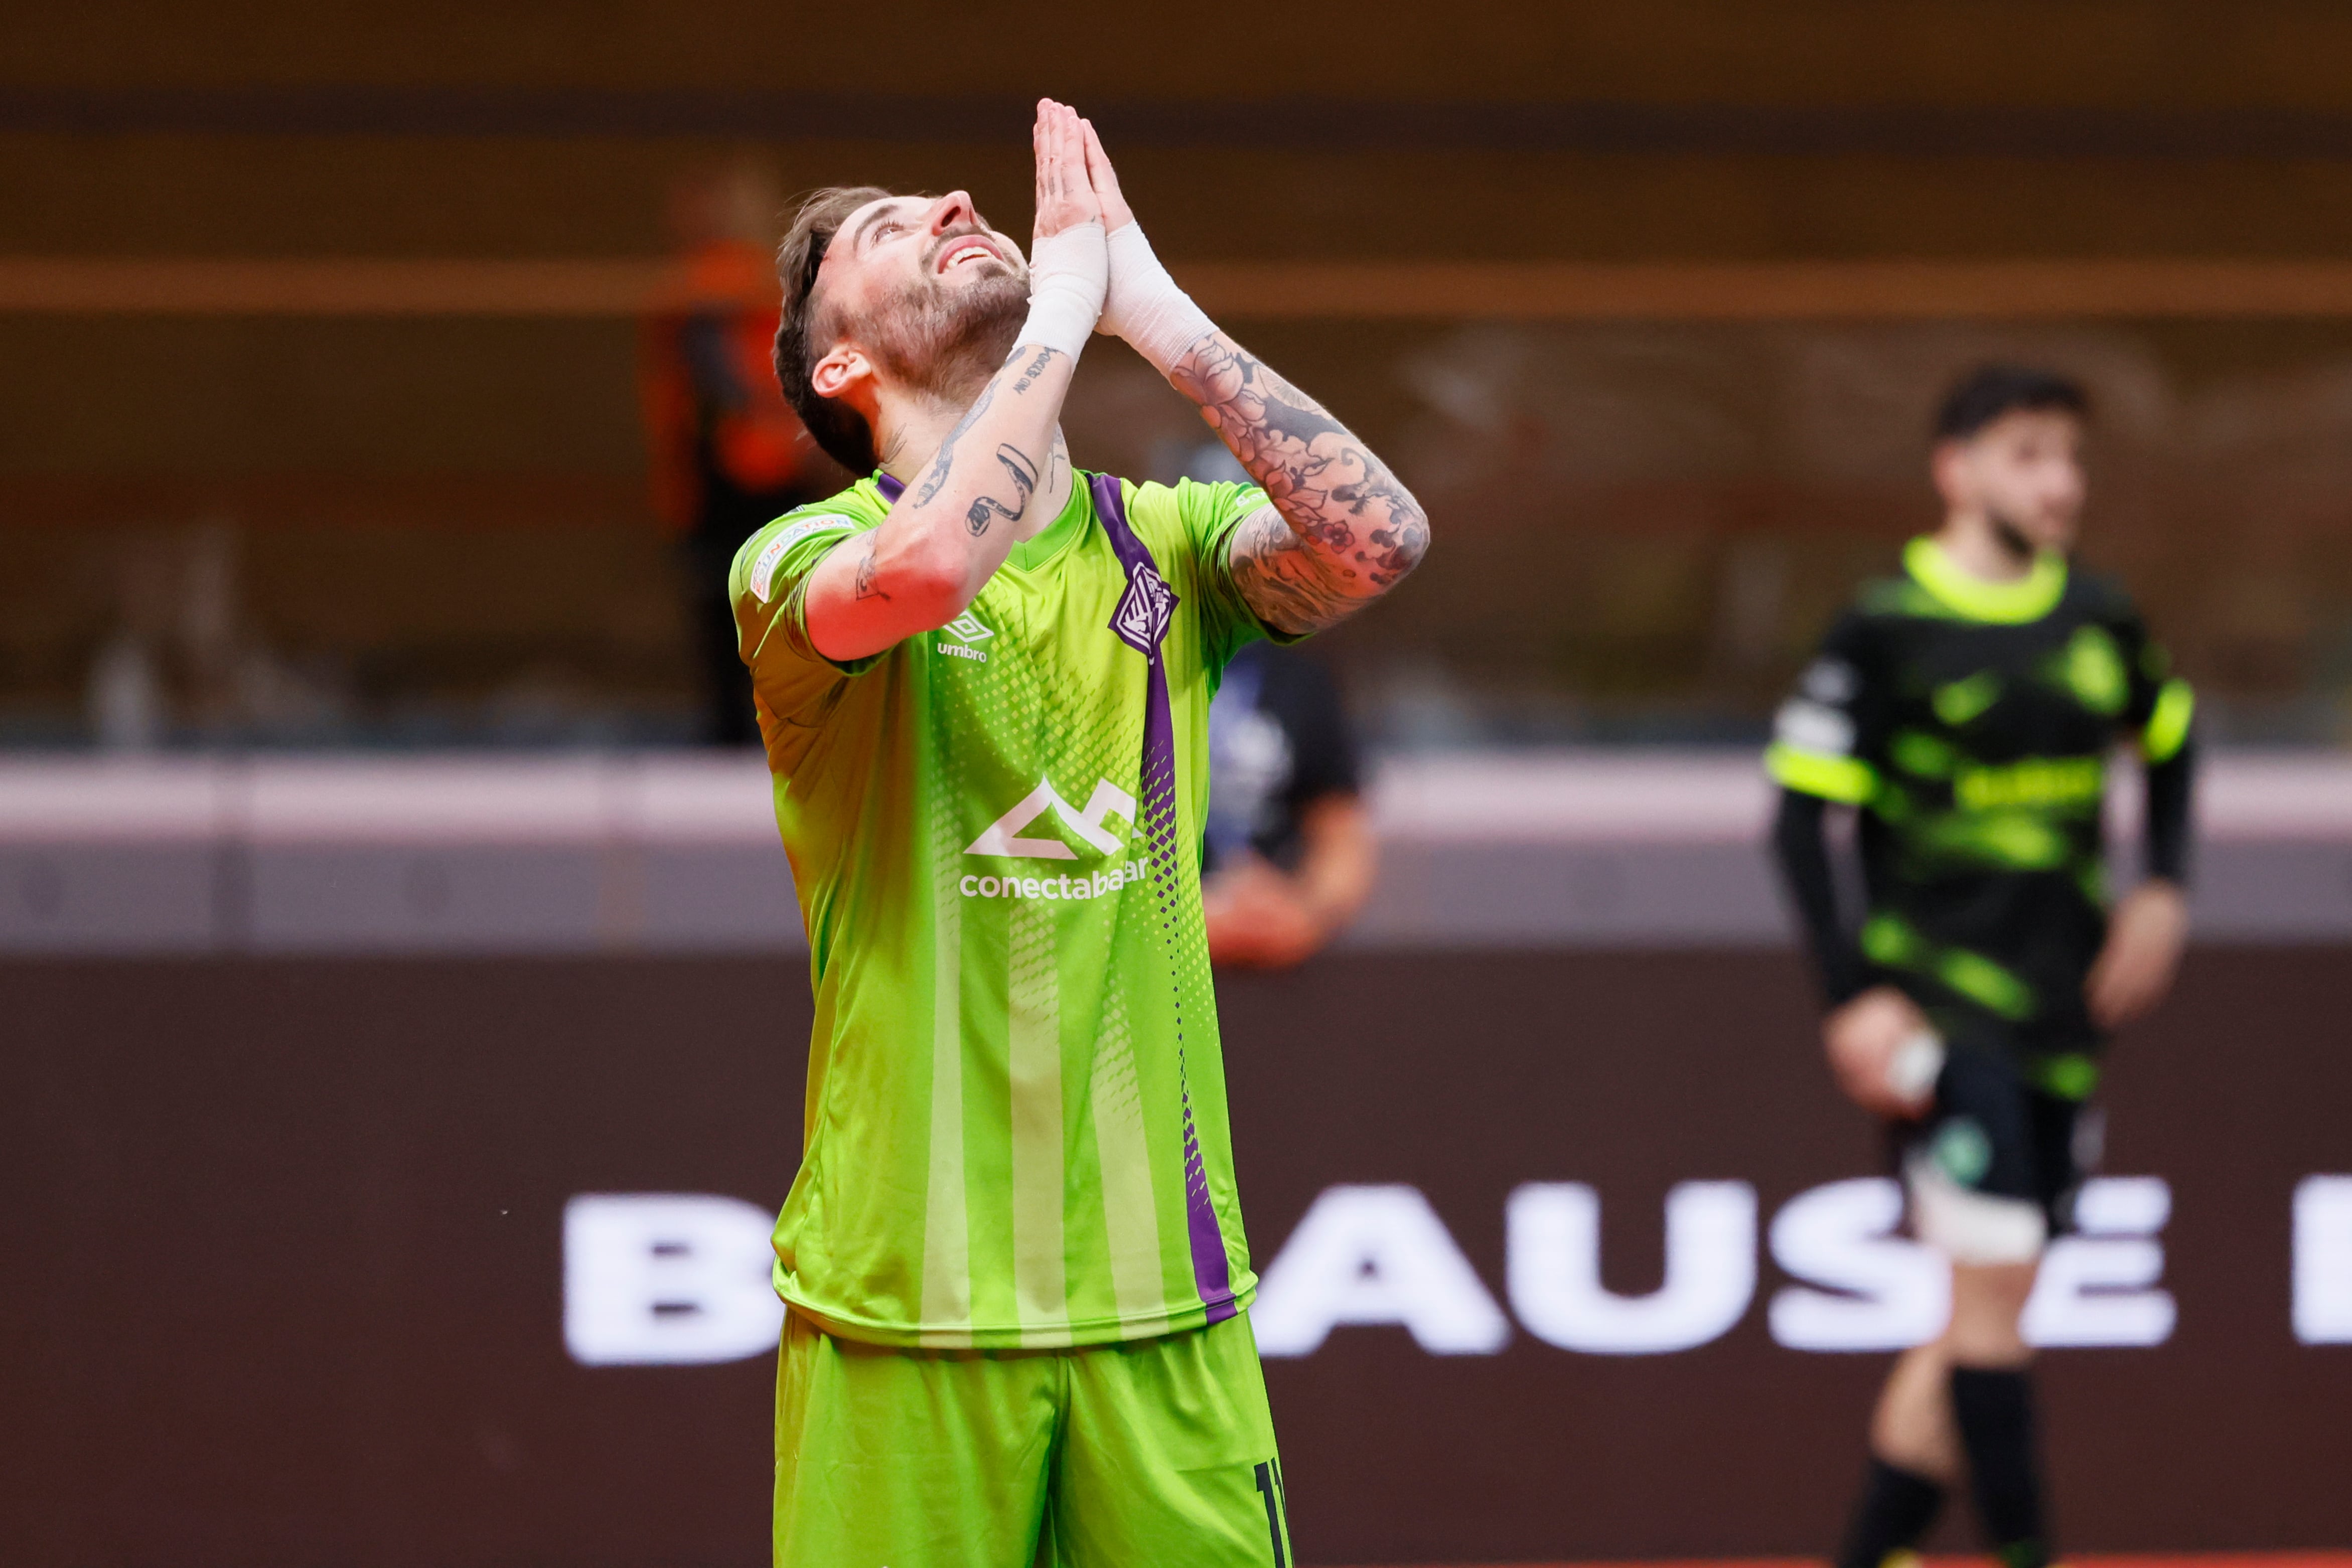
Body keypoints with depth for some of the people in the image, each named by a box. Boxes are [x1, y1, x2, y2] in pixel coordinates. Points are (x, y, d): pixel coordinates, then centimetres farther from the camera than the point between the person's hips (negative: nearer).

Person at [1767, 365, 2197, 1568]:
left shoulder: (2098, 619, 8)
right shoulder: (1886, 628, -8)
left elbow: (2168, 740, 26)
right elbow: (1801, 814, -8)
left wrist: (2164, 888, 12)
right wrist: (1852, 995, -14)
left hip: (2061, 1016, 6)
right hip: (1935, 1002, -6)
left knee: (1980, 1319, 6)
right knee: (1994, 1282, -15)